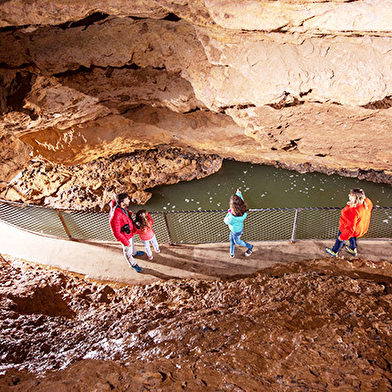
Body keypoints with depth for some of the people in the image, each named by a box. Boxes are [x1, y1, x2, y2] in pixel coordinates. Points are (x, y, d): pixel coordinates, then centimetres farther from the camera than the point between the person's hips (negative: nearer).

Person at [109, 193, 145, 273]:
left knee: (132, 243, 36)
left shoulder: (121, 206, -20)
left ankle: (134, 253, 67)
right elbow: (116, 233, -31)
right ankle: (133, 264, 49)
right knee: (128, 251, 22)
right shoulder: (115, 217, -44)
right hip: (125, 236, -7)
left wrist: (129, 213, -15)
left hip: (130, 231, 7)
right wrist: (126, 242, -21)